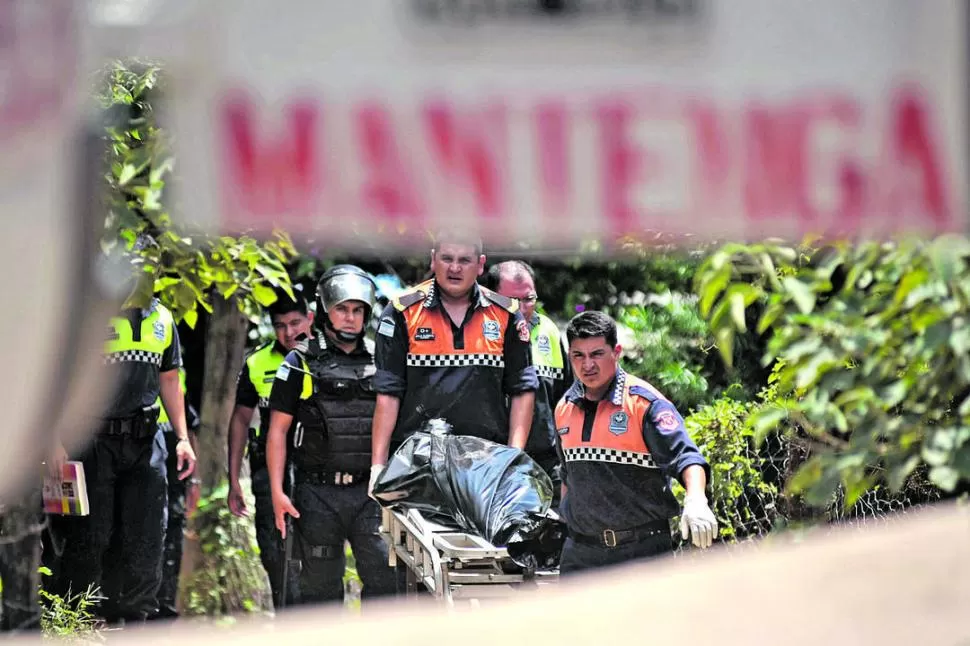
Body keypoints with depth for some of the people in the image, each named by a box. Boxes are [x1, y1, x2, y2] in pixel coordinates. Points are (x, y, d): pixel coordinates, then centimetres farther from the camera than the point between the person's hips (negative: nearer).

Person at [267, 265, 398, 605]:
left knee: (385, 577, -7)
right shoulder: (302, 364, 3)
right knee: (321, 584, 4)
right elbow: (277, 430, 1)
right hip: (318, 494, -2)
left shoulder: (379, 363, 12)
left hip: (369, 493, 2)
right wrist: (277, 492, -7)